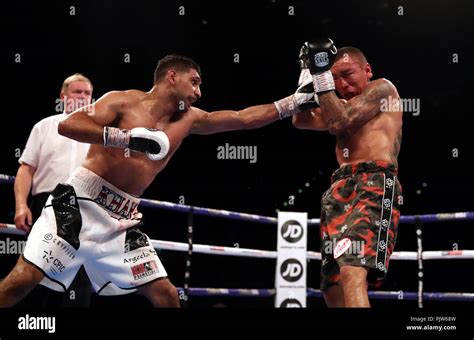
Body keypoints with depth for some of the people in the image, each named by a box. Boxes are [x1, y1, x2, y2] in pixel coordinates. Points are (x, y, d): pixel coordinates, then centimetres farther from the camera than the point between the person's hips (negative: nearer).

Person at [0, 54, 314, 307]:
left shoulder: (189, 120, 12)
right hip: (80, 204, -6)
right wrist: (127, 137, -26)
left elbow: (245, 118, 16)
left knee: (166, 295, -1)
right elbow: (67, 125, -17)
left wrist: (295, 101, 10)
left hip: (122, 219, 6)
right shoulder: (124, 101, -5)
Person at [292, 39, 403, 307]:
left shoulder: (382, 88, 8)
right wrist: (309, 72, 22)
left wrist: (321, 74, 0)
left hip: (375, 184, -9)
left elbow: (339, 121, -4)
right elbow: (301, 120, 25)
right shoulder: (343, 105, 31)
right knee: (333, 287, 1)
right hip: (339, 189, 9)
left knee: (352, 273, -31)